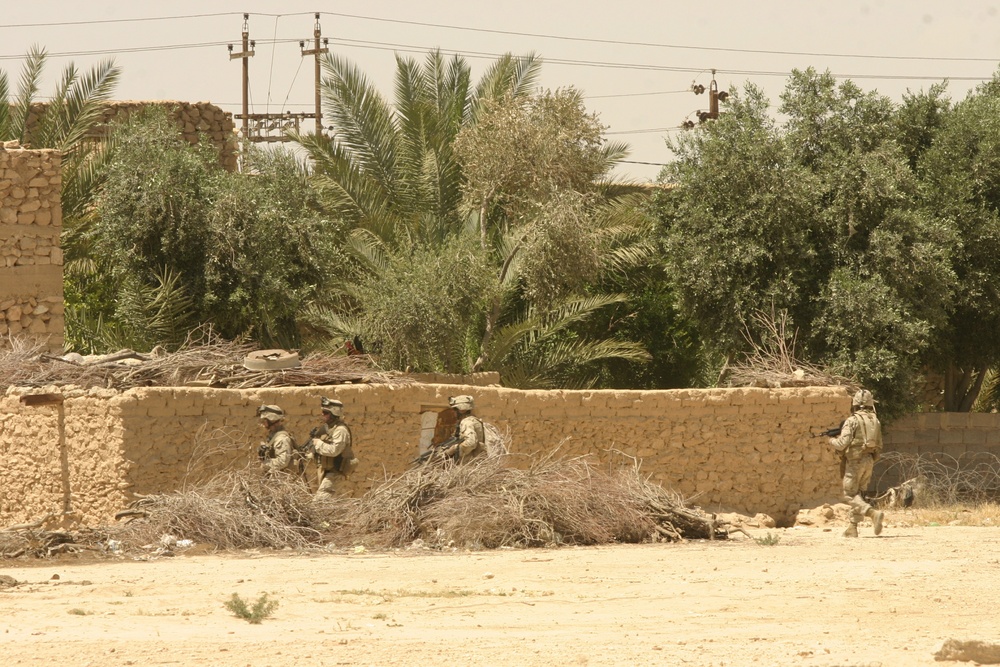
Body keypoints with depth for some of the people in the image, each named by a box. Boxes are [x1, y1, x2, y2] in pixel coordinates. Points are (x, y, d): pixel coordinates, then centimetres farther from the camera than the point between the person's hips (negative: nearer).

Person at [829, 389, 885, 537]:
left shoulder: (852, 421, -11)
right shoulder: (875, 421, 9)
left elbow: (843, 443, -18)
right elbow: (879, 447, 12)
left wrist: (833, 441, 2)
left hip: (854, 461, -7)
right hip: (869, 462, 7)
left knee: (850, 496, -4)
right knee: (858, 493, 16)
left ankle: (873, 513, -24)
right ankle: (853, 528, 13)